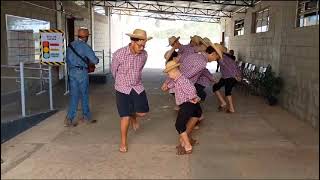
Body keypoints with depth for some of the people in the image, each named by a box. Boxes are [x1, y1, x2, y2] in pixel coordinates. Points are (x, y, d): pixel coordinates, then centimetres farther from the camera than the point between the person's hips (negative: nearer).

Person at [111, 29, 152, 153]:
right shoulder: (119, 54, -21)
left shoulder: (144, 54, -9)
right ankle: (123, 142, 18)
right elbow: (114, 70, 0)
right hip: (122, 89, -3)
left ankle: (133, 116, 40)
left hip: (138, 87, 4)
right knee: (125, 117, -3)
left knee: (142, 112, 2)